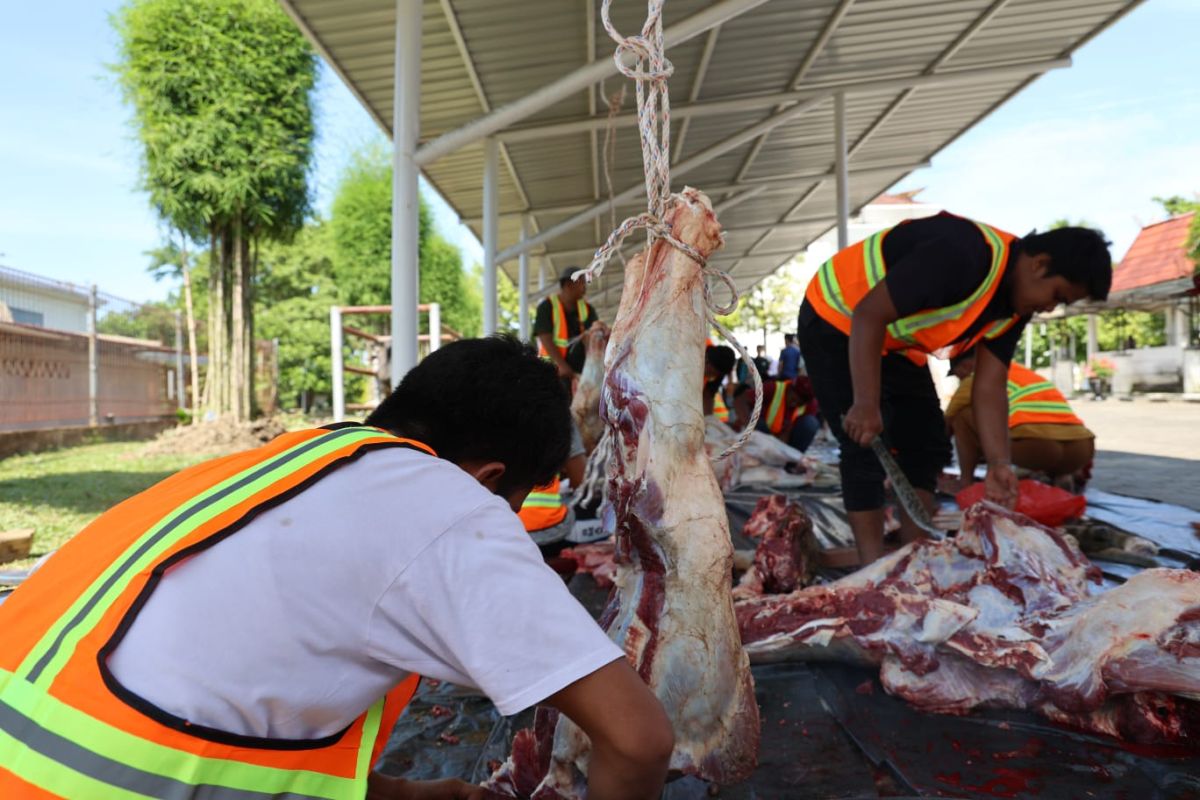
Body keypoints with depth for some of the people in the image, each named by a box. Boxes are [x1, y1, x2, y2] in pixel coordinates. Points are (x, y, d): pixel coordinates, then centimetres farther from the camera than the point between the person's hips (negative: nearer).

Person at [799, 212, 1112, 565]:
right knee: (866, 448, -14)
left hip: (895, 341, 9)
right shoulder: (962, 256, -32)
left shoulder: (1015, 308, -4)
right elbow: (869, 316, -33)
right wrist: (866, 404, -36)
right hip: (838, 319, -9)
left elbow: (990, 387, -5)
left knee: (926, 444, 7)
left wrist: (999, 464, -16)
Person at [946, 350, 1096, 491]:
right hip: (1080, 448, 6)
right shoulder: (1023, 371, 34)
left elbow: (948, 421, 20)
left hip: (1034, 445, -6)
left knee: (963, 413, 10)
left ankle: (967, 483, 7)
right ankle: (1062, 475, 11)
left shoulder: (978, 377, 14)